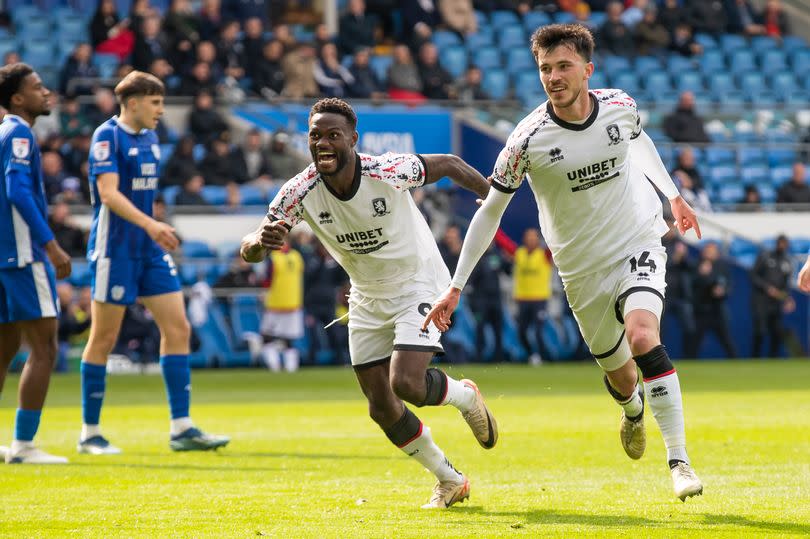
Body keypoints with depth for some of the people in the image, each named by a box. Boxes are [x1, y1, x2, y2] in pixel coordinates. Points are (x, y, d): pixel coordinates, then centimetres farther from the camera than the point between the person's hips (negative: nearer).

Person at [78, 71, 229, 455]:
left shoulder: (149, 138, 13)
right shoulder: (107, 136, -11)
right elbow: (108, 193, -22)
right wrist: (150, 224, -33)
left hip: (150, 250, 8)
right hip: (115, 249, -8)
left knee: (178, 329, 0)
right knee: (104, 339, -1)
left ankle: (181, 429, 1)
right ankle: (89, 434, 8)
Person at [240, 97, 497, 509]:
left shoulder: (388, 172, -28)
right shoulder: (300, 192, -20)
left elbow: (449, 165, -9)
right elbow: (247, 253, -22)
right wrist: (261, 240, -46)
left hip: (420, 285, -4)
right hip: (368, 300, 5)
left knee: (406, 384, -23)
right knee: (382, 408, 5)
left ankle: (465, 396, 12)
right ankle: (450, 481, 26)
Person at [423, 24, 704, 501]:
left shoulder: (620, 106, -10)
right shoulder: (529, 138, -18)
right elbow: (490, 211, -9)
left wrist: (673, 196, 28)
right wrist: (456, 287, -10)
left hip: (640, 244, 0)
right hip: (583, 268, 0)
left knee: (643, 336, -25)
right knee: (618, 372, 10)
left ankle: (680, 460, -19)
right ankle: (634, 409, 51)